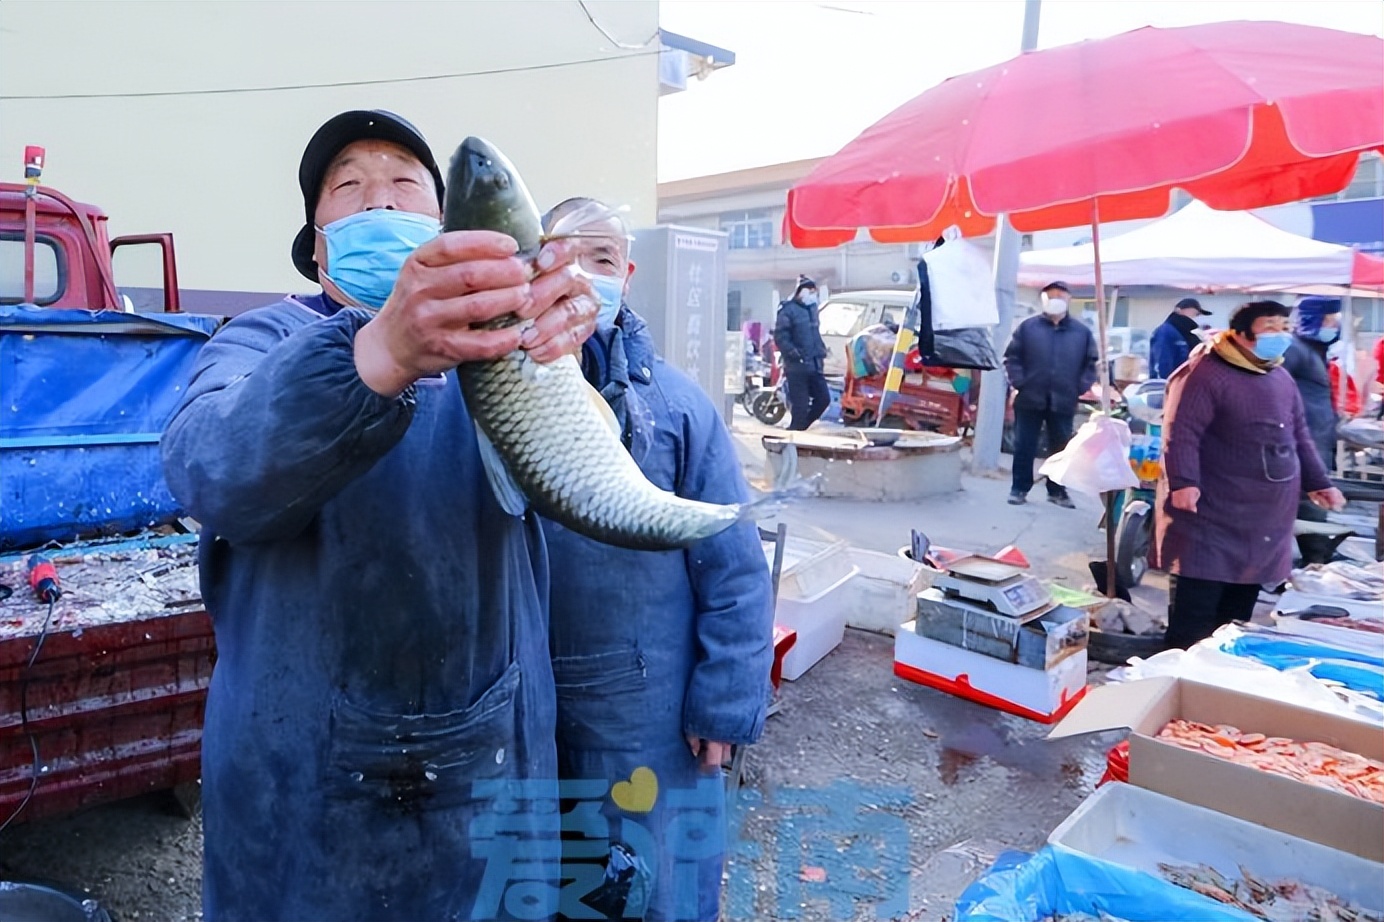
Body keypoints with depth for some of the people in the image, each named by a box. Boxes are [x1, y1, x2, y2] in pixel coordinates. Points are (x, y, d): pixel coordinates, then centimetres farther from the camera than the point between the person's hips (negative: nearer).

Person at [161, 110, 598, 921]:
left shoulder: (494, 340, 1)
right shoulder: (265, 340, -3)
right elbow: (211, 473, -26)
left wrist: (555, 332, -42)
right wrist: (382, 352, -44)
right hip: (300, 773, -1)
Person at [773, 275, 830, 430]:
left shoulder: (811, 308, 17)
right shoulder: (788, 310, -9)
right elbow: (780, 337, -16)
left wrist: (821, 350, 18)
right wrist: (794, 353, -22)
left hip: (814, 364, 8)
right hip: (797, 366, -8)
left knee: (824, 398, 8)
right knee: (800, 405, -6)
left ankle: (799, 428, 22)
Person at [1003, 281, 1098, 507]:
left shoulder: (1082, 332, 7)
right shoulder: (1028, 327, 2)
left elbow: (1091, 363, 10)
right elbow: (1012, 357, 2)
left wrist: (1080, 388, -1)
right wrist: (1018, 383, -8)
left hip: (1063, 401, 2)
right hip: (1030, 398, -1)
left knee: (1061, 449, 9)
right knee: (1024, 446, 3)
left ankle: (1058, 490, 20)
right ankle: (1019, 488, 12)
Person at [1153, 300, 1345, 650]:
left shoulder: (1282, 379, 15)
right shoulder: (1206, 374, -13)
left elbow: (1299, 437, 23)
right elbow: (1181, 433, -20)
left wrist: (1317, 482, 19)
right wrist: (1183, 482, -29)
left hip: (1266, 516, 8)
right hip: (1213, 513, -8)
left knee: (1241, 604, 15)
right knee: (1196, 608, -5)